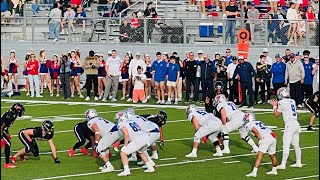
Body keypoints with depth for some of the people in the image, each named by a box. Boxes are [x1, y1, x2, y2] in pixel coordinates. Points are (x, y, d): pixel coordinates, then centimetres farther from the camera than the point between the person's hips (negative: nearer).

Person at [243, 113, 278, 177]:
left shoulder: (248, 125, 8)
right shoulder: (260, 122, 31)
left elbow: (256, 131, -10)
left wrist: (260, 140, -5)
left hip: (266, 138, -7)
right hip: (273, 137, 7)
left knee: (260, 155, -9)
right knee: (272, 155, 23)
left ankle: (254, 172, -16)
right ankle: (274, 170, 38)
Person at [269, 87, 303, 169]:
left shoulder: (282, 103, -10)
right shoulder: (292, 101, 11)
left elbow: (276, 115, 1)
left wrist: (274, 106, 14)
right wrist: (277, 104, 26)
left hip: (289, 125, -8)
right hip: (296, 124, 8)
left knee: (286, 146, -5)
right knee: (296, 145, 16)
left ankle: (283, 164, -4)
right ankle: (298, 162, 21)